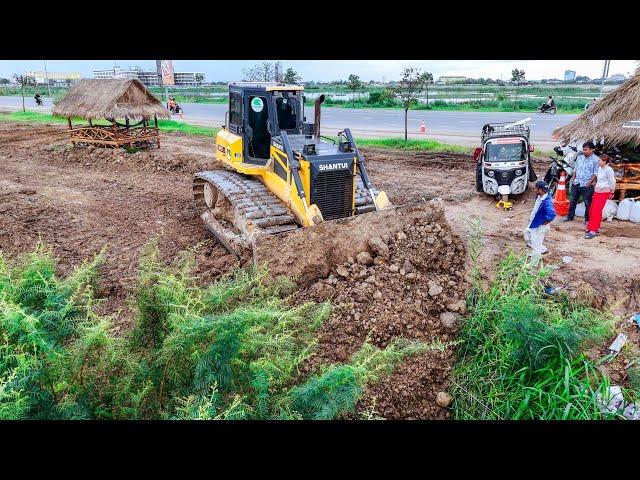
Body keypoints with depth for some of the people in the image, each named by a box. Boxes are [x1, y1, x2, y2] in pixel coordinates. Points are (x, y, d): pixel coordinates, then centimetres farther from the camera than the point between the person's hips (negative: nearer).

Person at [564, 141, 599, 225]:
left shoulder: (596, 159, -9)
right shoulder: (579, 158, 9)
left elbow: (596, 173, -11)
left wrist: (589, 182, -17)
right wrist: (573, 179, 8)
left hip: (587, 185, -6)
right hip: (576, 183, 6)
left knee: (588, 203, 2)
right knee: (573, 201, 13)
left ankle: (587, 219, 12)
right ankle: (570, 216, 25)